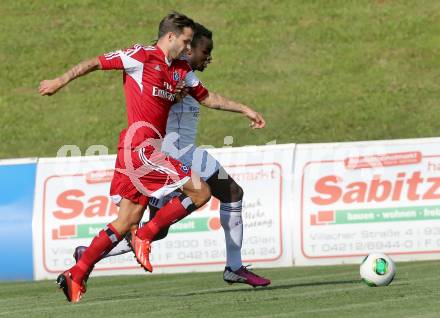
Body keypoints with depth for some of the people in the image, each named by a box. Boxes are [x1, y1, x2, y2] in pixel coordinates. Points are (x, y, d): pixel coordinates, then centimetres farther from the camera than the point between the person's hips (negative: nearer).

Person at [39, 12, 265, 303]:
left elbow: (207, 97, 30)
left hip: (152, 147, 9)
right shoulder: (142, 56, -4)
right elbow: (97, 63, -3)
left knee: (127, 222, 7)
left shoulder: (182, 70, 20)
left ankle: (76, 275, 7)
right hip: (141, 145, -9)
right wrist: (62, 81, -7)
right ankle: (146, 237, -5)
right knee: (200, 191, -11)